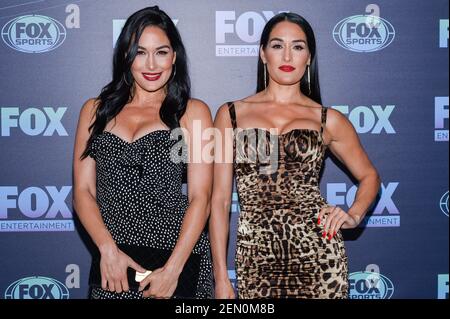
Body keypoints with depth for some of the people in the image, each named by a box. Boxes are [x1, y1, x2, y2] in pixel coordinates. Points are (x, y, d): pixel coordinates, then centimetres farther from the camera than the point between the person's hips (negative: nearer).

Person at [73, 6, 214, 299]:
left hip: (178, 255, -2)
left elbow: (200, 198, -3)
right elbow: (83, 191, 5)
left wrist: (173, 269, -11)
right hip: (113, 263, 2)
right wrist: (109, 250, -9)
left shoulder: (193, 112, 2)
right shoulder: (95, 110, 10)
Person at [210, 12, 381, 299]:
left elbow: (369, 175, 19)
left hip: (317, 252, 0)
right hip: (256, 256, 0)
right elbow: (220, 200, 4)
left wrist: (353, 216, -1)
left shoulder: (328, 120, 6)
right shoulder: (231, 115, 5)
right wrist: (221, 278, 0)